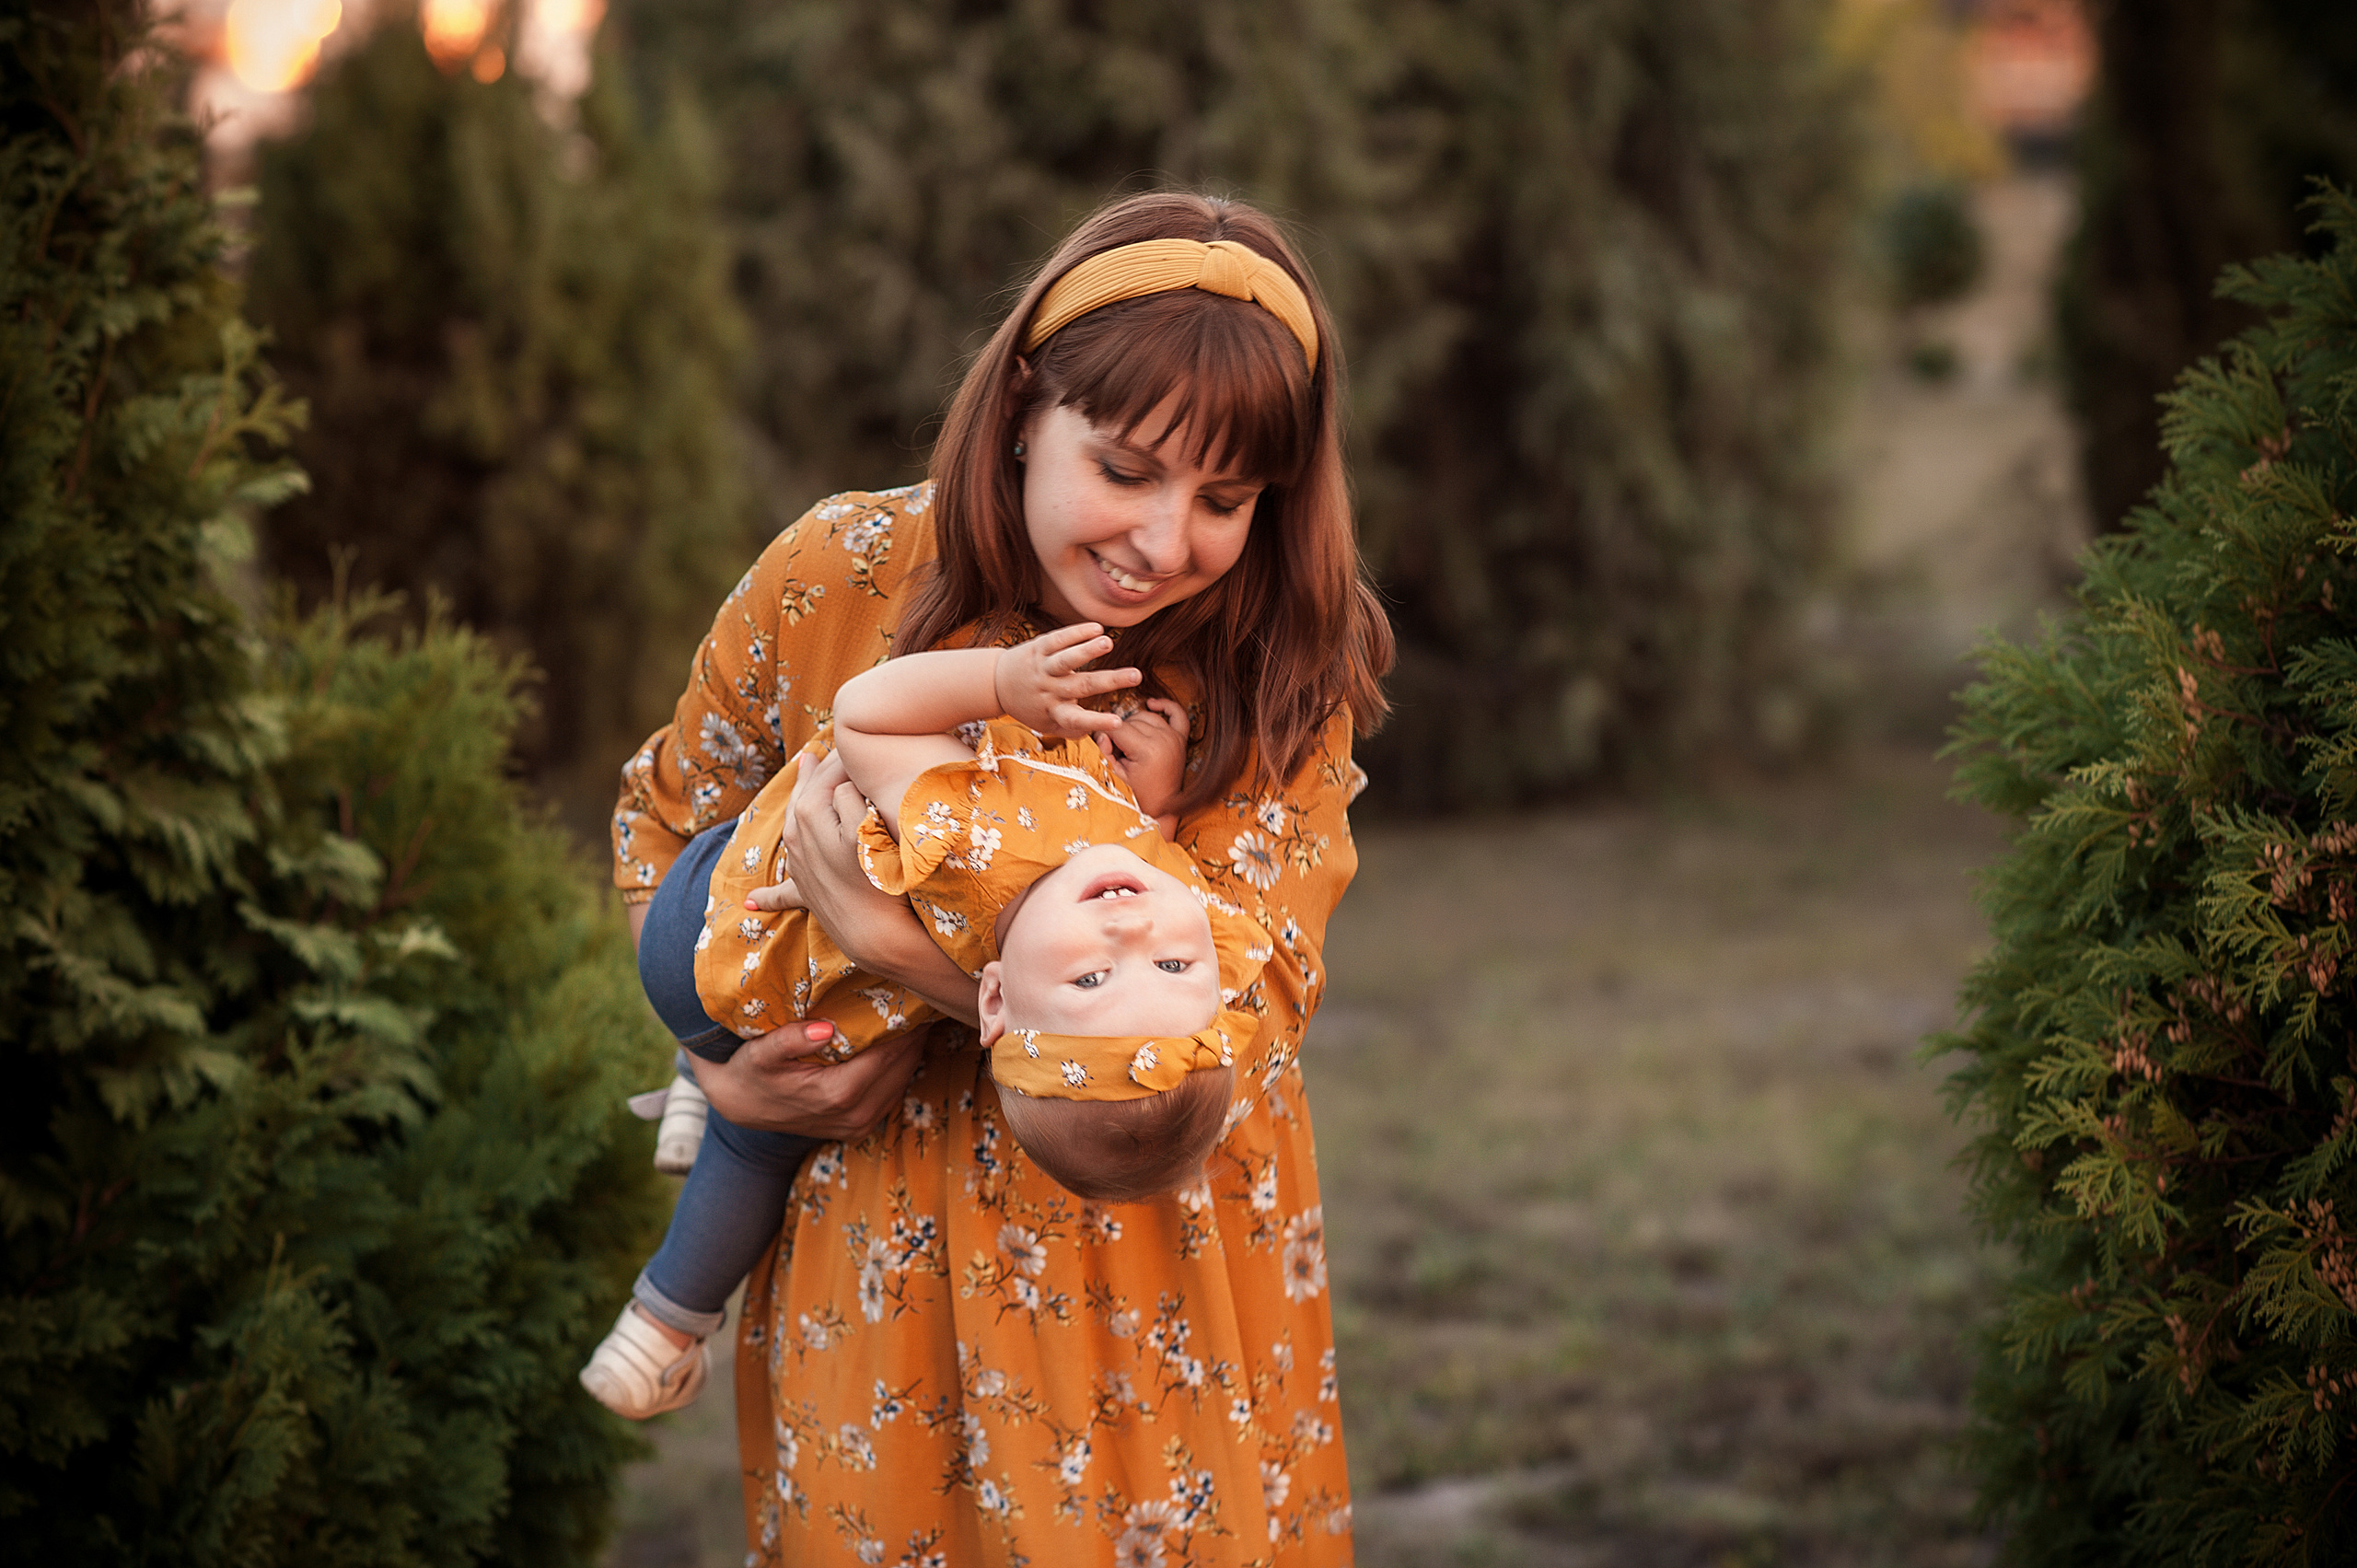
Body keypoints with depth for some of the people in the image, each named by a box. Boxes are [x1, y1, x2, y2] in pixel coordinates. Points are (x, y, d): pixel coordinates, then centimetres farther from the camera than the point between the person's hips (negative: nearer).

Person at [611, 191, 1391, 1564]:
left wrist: (897, 941, -32)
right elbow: (666, 822, 6)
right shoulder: (841, 576, -11)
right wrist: (727, 1055, -10)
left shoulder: (1284, 673, -13)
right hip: (877, 1252, 1)